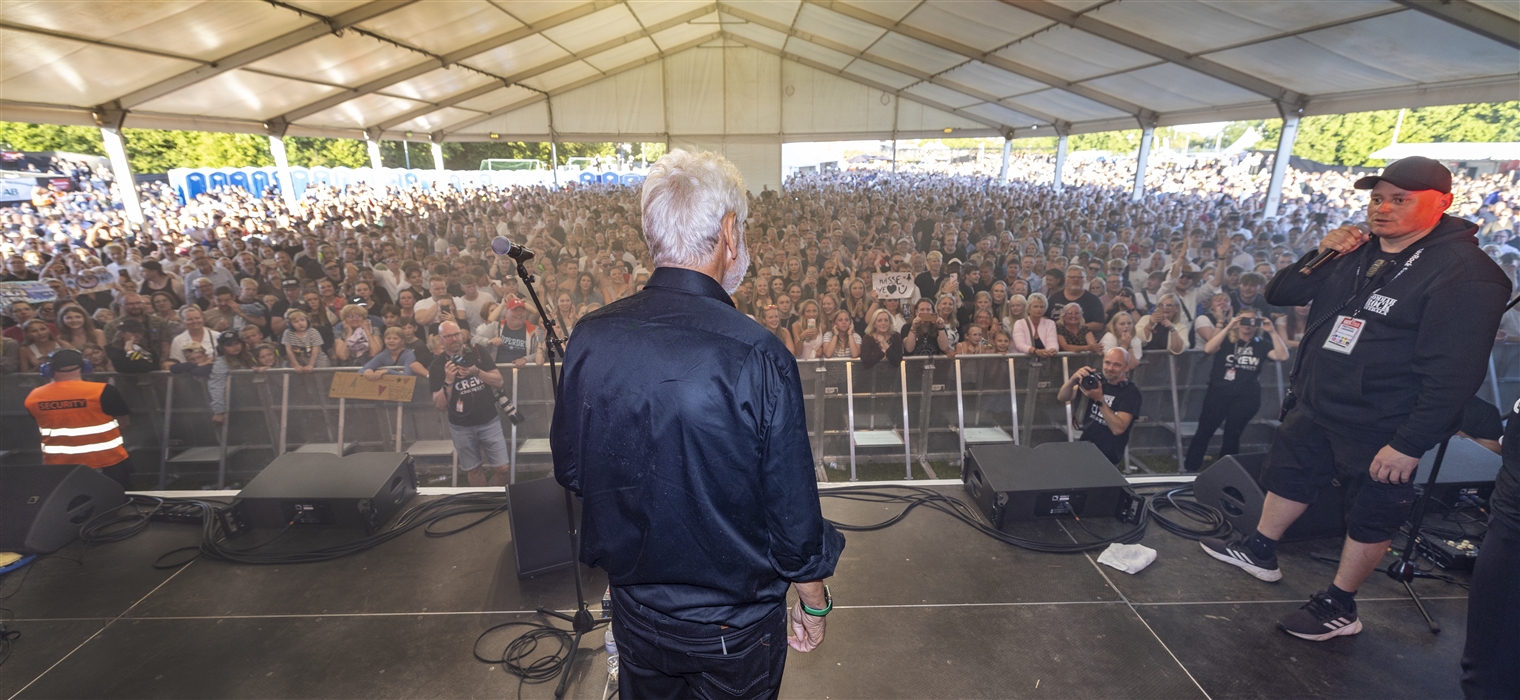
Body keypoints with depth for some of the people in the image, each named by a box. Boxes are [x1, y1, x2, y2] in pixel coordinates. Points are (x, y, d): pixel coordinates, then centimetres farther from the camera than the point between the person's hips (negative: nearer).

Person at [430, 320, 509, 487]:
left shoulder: (477, 354, -2)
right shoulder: (437, 365, -7)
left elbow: (499, 382, -5)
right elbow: (440, 405, -10)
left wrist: (477, 372, -21)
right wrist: (448, 381, -24)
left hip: (489, 422, 1)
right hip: (461, 427, -1)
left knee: (502, 468, 0)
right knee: (474, 470, 11)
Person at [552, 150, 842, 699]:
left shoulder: (591, 338, -16)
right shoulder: (757, 356, -29)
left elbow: (570, 471, -1)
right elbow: (794, 517, -20)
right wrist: (814, 605, -3)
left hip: (635, 612, 4)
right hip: (736, 630, -3)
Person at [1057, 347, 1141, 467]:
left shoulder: (1131, 392, -10)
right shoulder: (1097, 379, 2)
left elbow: (1118, 428, -22)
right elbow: (1062, 397, -3)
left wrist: (1099, 400, -32)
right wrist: (1073, 379, -22)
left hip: (1107, 455, -5)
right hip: (1084, 446, 5)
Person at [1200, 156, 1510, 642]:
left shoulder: (1465, 273, -18)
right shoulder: (1356, 252, 5)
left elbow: (1455, 371, -23)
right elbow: (1278, 295, 8)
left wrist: (1411, 443, -25)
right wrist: (1320, 255, -9)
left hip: (1379, 430, -7)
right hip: (1313, 406, 7)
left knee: (1370, 517, 9)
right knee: (1288, 475, 20)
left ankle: (1339, 607, 24)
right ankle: (1260, 552, 41)